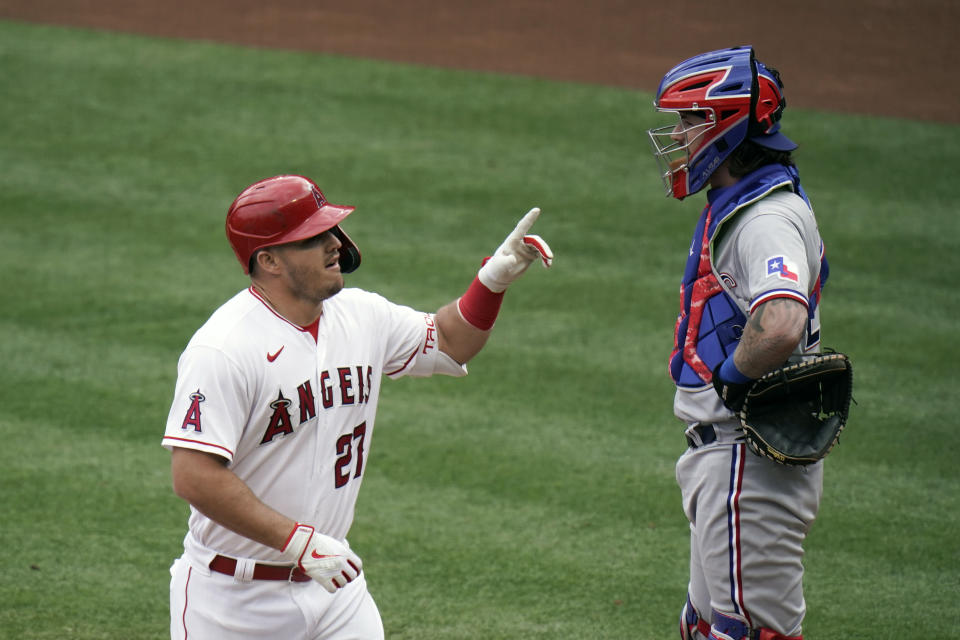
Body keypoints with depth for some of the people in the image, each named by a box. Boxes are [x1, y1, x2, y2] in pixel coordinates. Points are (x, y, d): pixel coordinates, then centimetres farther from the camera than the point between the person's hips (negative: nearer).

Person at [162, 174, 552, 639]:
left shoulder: (361, 316, 2)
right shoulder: (223, 350, -22)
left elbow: (447, 343, 20)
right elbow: (193, 477, -27)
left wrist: (494, 279, 2)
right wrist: (298, 540, -27)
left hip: (331, 578, 6)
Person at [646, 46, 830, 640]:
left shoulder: (768, 218, -20)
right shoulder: (735, 207, 15)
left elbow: (781, 325, -38)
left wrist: (731, 377, -22)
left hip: (753, 459, -11)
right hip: (726, 454, 11)